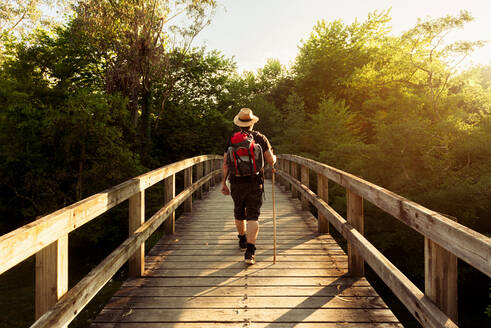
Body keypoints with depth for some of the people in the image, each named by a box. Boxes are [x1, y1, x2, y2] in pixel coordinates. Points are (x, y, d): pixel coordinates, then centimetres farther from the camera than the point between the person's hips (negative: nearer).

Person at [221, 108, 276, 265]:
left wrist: (224, 182, 7)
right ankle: (250, 251, -11)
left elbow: (225, 163, 0)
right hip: (255, 183, -2)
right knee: (253, 217, -2)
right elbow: (271, 161, -4)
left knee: (239, 213, 20)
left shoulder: (231, 139, 1)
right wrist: (274, 158, 19)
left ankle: (242, 240, 40)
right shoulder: (260, 138, -2)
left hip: (236, 183, 2)